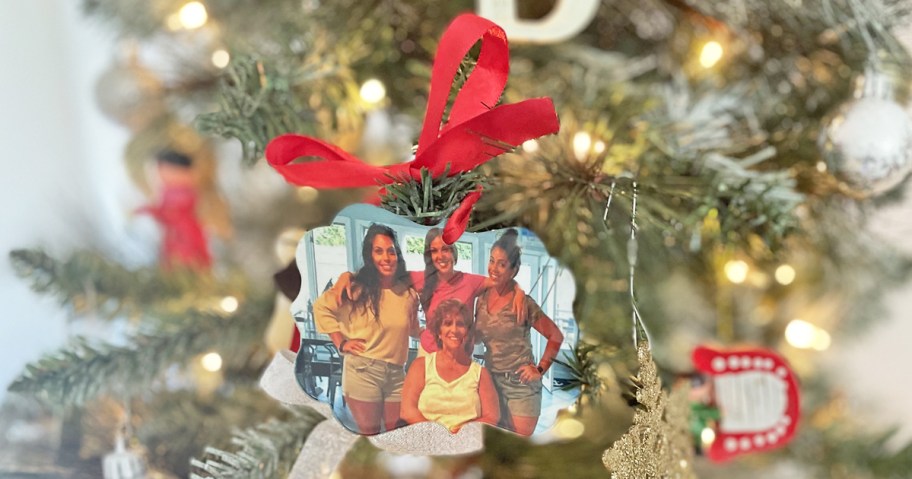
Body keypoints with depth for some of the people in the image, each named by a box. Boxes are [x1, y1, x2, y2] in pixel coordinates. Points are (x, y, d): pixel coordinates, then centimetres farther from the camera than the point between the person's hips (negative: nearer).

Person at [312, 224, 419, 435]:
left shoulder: (408, 290, 5)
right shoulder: (358, 287, -8)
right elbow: (322, 307, -1)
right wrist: (341, 343, -3)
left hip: (396, 372, 4)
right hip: (363, 370, -3)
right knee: (369, 434, 6)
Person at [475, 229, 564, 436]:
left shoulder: (523, 303, -12)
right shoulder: (483, 297, 3)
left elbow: (556, 336, -6)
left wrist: (540, 369, -9)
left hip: (521, 384, -5)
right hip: (491, 381, 5)